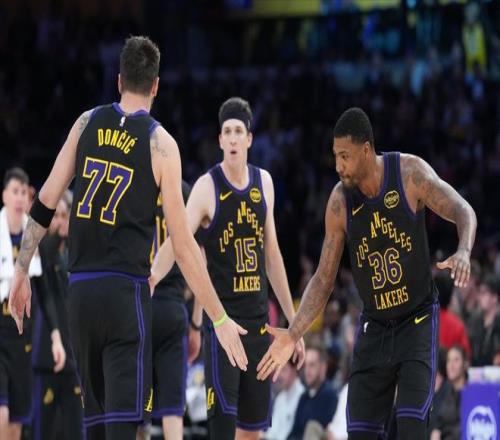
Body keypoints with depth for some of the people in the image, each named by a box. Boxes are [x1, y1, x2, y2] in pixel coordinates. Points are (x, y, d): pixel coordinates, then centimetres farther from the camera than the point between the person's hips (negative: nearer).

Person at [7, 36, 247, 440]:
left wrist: (21, 271, 18)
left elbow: (45, 203, 8)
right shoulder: (160, 143, -4)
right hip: (126, 291, -5)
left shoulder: (87, 123, 8)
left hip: (80, 289, 5)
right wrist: (220, 319, -1)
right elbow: (183, 246, -5)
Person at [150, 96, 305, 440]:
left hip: (259, 319, 6)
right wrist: (152, 276, -42)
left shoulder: (264, 183, 8)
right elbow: (177, 241, -22)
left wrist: (293, 321, 18)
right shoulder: (207, 187, -9)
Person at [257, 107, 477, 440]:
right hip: (374, 327, 3)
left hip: (418, 321, -3)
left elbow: (463, 212, -14)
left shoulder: (410, 172, -14)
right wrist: (293, 335, -10)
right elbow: (324, 279, 0)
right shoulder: (340, 202, -7)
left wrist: (464, 252, -37)